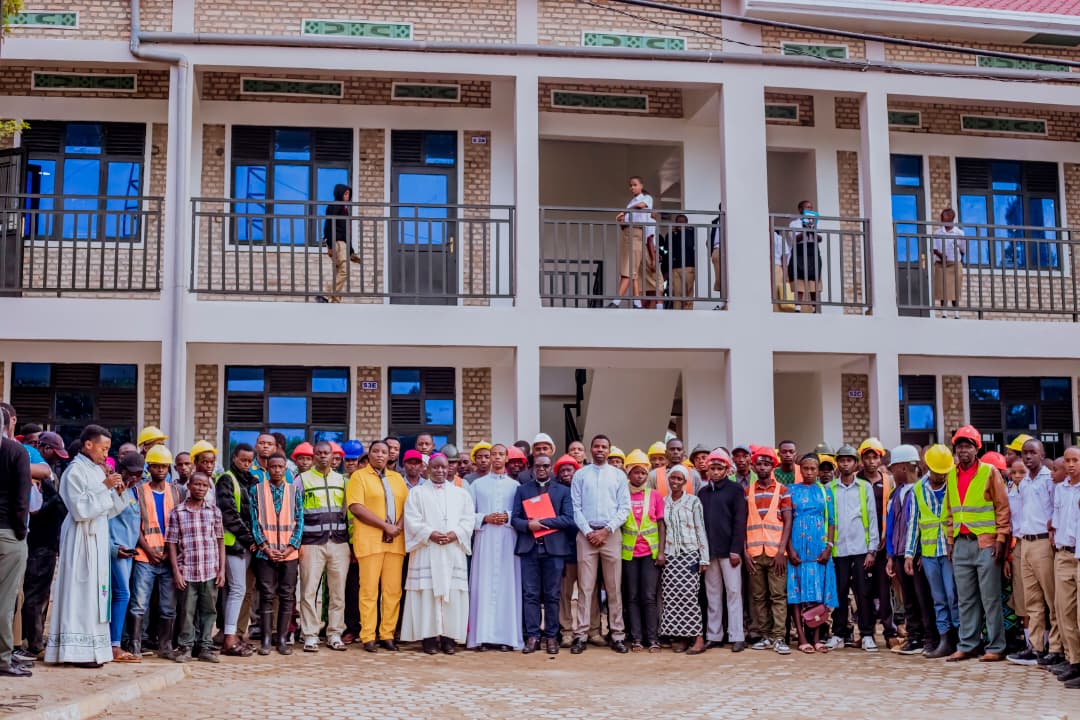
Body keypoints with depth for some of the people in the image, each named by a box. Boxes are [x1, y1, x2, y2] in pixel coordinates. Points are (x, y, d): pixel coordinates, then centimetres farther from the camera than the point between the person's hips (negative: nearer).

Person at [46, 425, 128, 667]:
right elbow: (81, 509, -18)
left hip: (98, 538, 8)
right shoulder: (76, 470, -10)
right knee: (81, 591, -6)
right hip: (81, 539, -8)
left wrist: (116, 492, 0)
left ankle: (90, 647, 12)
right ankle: (79, 649, -3)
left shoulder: (98, 470, 12)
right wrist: (104, 487, -17)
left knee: (95, 590, 8)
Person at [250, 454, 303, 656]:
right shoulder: (257, 490, 3)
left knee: (287, 596, 3)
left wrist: (290, 547, -6)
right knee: (267, 596, 0)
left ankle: (282, 639, 9)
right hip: (266, 552, -1)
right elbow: (254, 521, 1)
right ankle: (266, 640, 5)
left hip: (289, 553, 1)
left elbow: (299, 520, 5)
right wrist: (265, 547, -9)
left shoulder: (295, 490, 7)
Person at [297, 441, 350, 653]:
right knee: (309, 591, -5)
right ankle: (310, 636, 1)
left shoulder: (341, 480, 15)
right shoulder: (303, 479, 5)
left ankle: (335, 634, 12)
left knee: (338, 592, 4)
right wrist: (298, 542, -4)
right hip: (312, 544, -3)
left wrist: (350, 540, 11)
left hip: (339, 542, 3)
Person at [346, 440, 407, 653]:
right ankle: (368, 637, 0)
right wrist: (385, 525, -12)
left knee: (393, 590, 2)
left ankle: (387, 635, 8)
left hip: (395, 541, 4)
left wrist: (399, 526, -6)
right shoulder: (359, 476, 4)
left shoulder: (397, 478, 19)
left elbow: (407, 506, 14)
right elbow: (356, 507, -8)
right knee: (369, 590, -5)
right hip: (369, 540, -4)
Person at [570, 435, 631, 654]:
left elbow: (624, 508, 2)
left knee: (614, 587, 1)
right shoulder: (580, 475, 8)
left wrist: (606, 531, -7)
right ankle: (581, 635, 0)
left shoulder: (618, 476, 8)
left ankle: (617, 634, 5)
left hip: (611, 534, 0)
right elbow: (575, 507, 3)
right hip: (586, 534, 0)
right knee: (585, 587, -1)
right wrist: (588, 532, -8)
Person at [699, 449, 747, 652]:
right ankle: (714, 635, 12)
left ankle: (736, 637, 0)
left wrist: (736, 549, -12)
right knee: (712, 594, 8)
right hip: (708, 550, 4)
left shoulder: (735, 490, 1)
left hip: (729, 549, -4)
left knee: (733, 591, -2)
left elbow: (740, 521, -5)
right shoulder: (703, 492, 14)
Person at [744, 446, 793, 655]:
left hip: (776, 551, -2)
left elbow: (788, 521, 0)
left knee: (778, 595, -3)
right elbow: (742, 523, 9)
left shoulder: (782, 490, 5)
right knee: (758, 596, 4)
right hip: (754, 552, 2)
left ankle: (778, 637, -3)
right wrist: (745, 551, 0)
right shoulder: (747, 492, 10)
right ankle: (764, 636, 10)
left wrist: (781, 551, -8)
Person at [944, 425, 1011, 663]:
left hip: (985, 543, -5)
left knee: (990, 598, -2)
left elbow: (1003, 508, -4)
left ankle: (996, 647, 4)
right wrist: (951, 540, 13)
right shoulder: (952, 475, 12)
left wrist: (1001, 539, -9)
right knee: (965, 599, 8)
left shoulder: (989, 472, -3)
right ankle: (966, 646, 14)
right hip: (961, 544, 5)